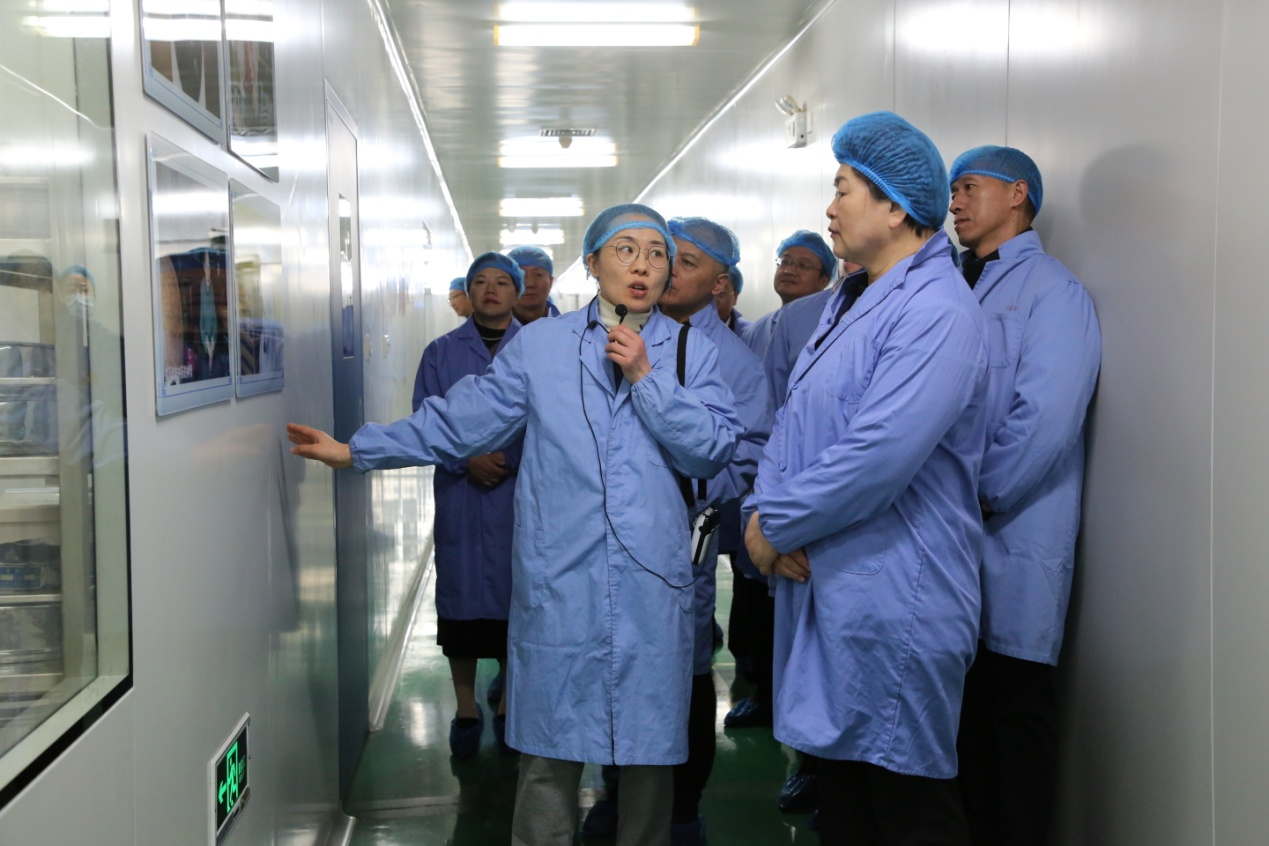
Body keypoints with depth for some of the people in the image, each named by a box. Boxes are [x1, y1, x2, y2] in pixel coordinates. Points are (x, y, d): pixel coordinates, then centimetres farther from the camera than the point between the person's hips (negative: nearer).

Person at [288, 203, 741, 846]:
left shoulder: (692, 352, 9)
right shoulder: (538, 345, 8)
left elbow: (712, 453, -1)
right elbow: (460, 421, 9)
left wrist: (646, 377, -8)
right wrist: (356, 450, 6)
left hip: (654, 582, 1)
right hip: (558, 580, -1)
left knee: (651, 745, 11)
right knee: (549, 751, 4)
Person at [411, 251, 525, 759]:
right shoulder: (441, 353, 8)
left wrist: (509, 460, -14)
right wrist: (467, 461, -11)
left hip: (521, 494, -1)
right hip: (458, 493, 1)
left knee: (515, 600, 4)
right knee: (460, 600, 4)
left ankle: (508, 704, 21)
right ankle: (466, 710, 19)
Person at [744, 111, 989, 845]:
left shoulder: (937, 311, -17)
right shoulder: (850, 305, 15)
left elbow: (879, 454, -27)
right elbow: (794, 425, 13)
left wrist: (775, 526, -15)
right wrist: (764, 512, -5)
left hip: (894, 603, -9)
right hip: (828, 590, 9)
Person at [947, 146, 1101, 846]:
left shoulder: (1052, 290, -5)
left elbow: (1044, 423, -17)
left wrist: (973, 500, -12)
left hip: (1011, 543, -7)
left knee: (1013, 704, 2)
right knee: (962, 704, 13)